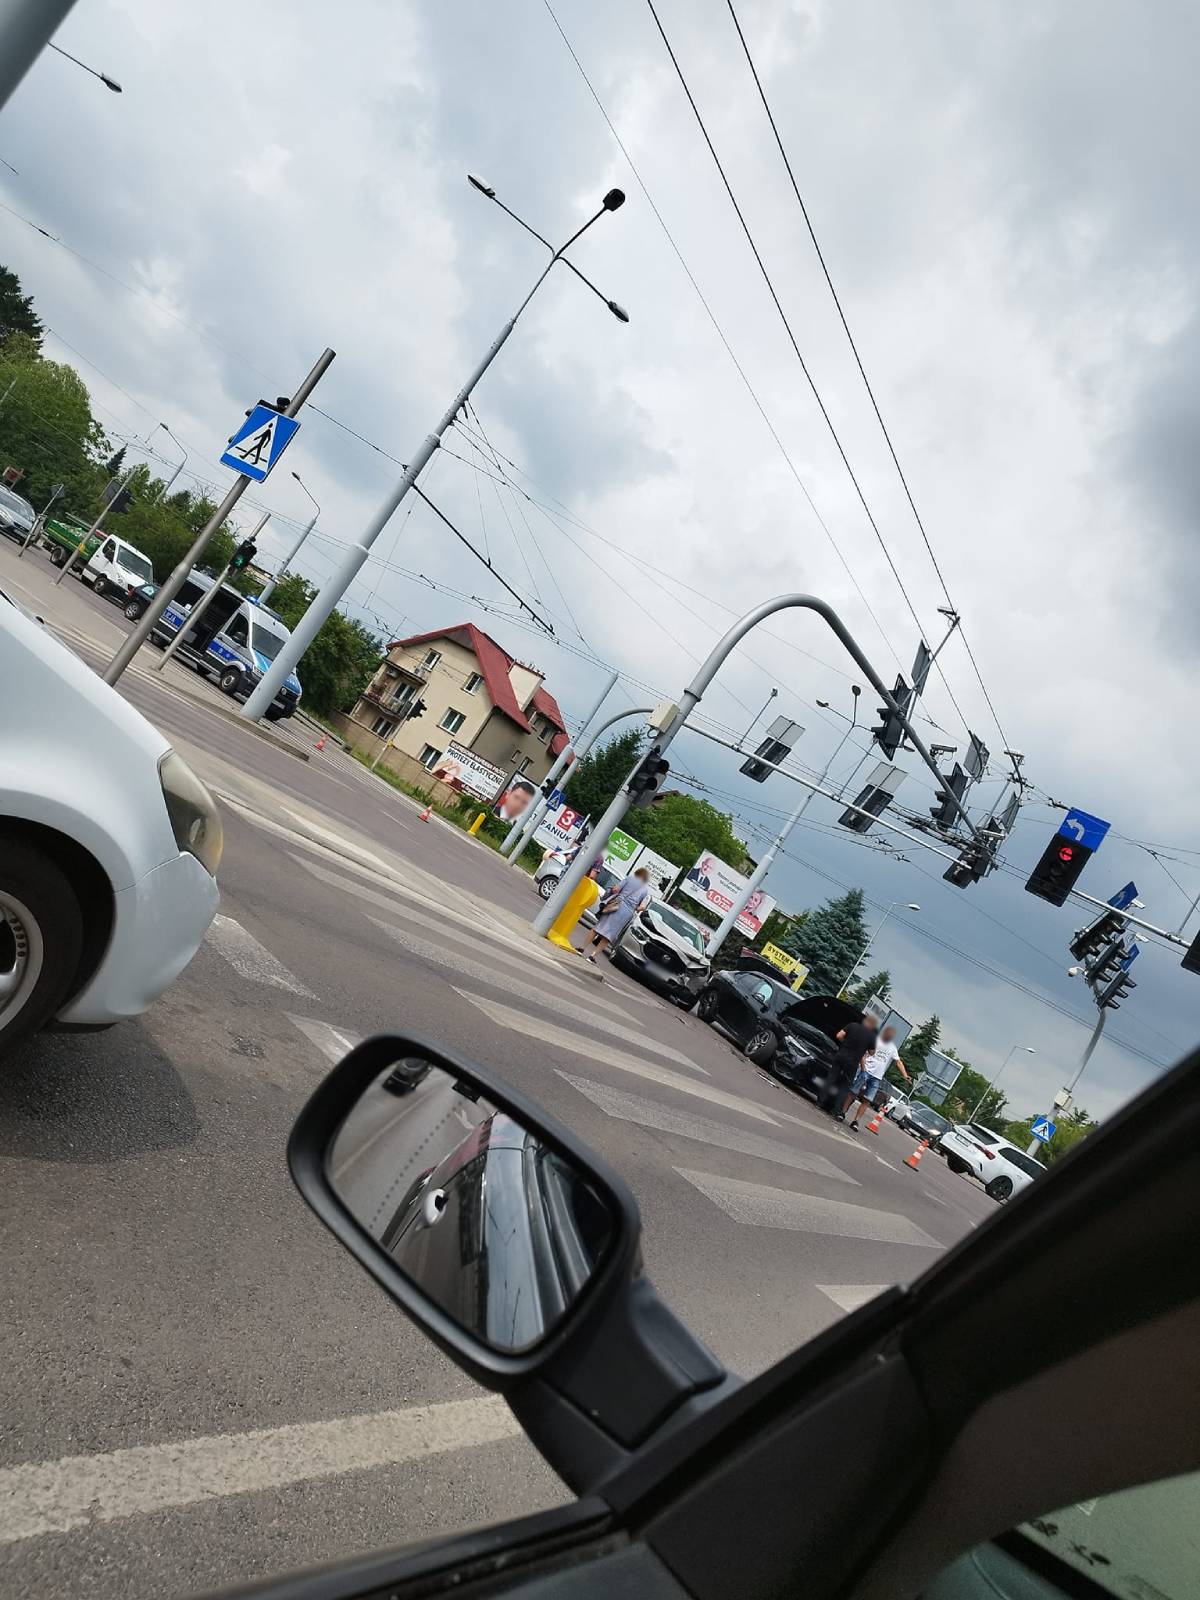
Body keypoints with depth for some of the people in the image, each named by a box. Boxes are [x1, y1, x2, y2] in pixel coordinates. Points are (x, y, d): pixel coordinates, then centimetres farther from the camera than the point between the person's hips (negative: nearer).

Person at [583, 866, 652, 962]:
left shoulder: (630, 878, 7)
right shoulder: (647, 891, 9)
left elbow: (615, 890, 1)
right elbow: (642, 907, -2)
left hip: (616, 906, 1)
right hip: (627, 912, -1)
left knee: (598, 927, 13)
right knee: (608, 936, 3)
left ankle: (582, 948, 15)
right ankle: (592, 956, -2)